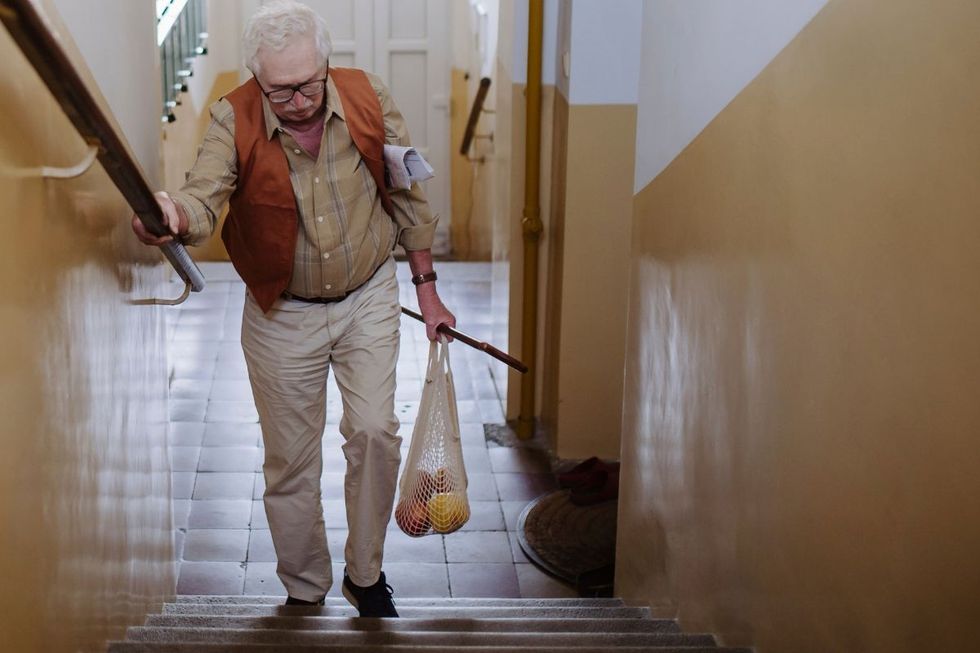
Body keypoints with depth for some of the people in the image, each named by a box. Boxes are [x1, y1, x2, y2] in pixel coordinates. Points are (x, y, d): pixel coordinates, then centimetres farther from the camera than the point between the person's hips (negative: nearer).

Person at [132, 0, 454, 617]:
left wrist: (427, 288, 3)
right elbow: (204, 198, -32)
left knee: (374, 432, -8)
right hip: (282, 315, 0)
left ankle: (366, 573, 15)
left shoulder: (369, 99, -13)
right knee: (290, 460, 8)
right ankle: (304, 591, 27)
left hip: (368, 298, 1)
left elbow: (408, 197, -2)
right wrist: (174, 214, -57)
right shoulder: (235, 120, -18)